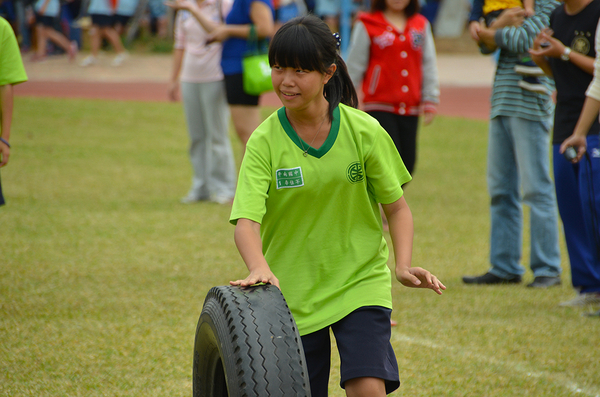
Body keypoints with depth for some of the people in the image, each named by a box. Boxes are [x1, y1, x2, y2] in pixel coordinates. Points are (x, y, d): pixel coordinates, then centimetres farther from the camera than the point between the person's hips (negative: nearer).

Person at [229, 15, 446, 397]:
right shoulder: (266, 141, -9)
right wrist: (259, 268, -41)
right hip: (293, 291, 1)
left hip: (361, 282, -1)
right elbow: (247, 221, -21)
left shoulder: (364, 131, -8)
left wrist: (403, 266, -14)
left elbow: (397, 207, 3)